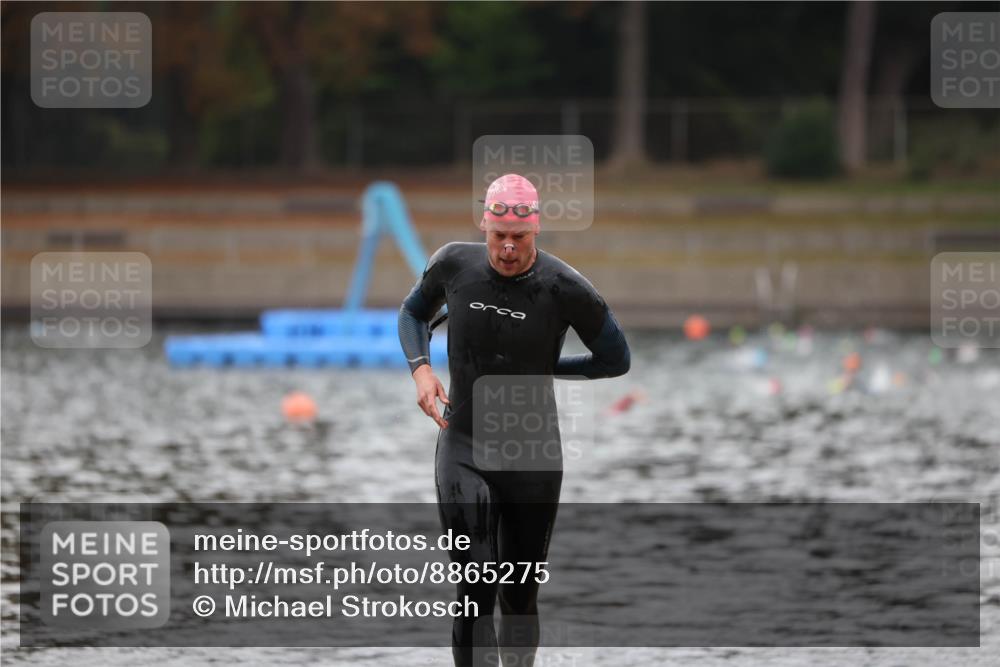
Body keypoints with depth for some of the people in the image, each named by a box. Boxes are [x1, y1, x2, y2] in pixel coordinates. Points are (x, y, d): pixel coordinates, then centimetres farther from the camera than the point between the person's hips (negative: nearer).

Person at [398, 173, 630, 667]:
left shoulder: (564, 288, -12)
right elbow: (413, 312, 16)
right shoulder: (454, 265, -6)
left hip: (532, 458, 0)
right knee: (476, 593, -13)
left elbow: (615, 360, 1)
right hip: (463, 451, 0)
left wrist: (543, 366, 1)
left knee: (520, 598, 9)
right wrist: (420, 369, -2)